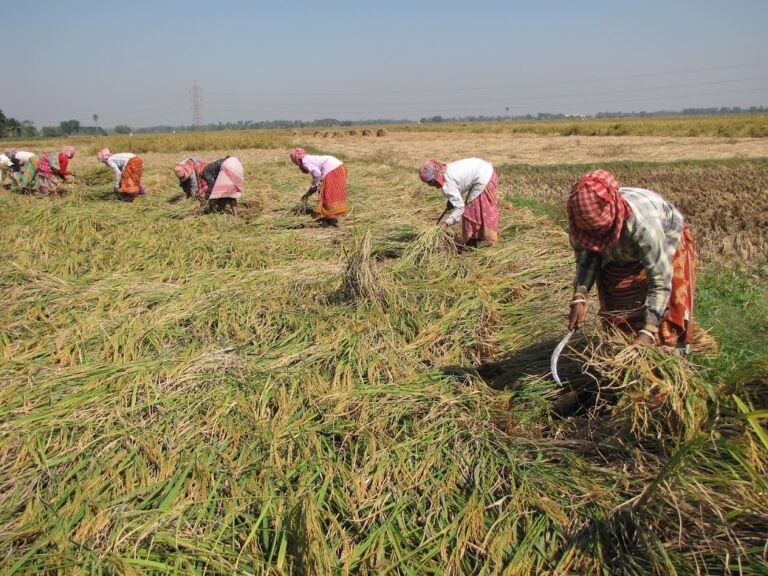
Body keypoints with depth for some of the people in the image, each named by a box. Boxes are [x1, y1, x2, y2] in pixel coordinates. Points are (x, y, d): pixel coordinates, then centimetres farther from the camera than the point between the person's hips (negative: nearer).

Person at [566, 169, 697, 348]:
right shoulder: (581, 222, -33)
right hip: (621, 255, 4)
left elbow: (660, 279, -42)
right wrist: (579, 299, -35)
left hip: (666, 243, -4)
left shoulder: (642, 221, -46)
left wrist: (648, 332, -47)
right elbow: (585, 261, -18)